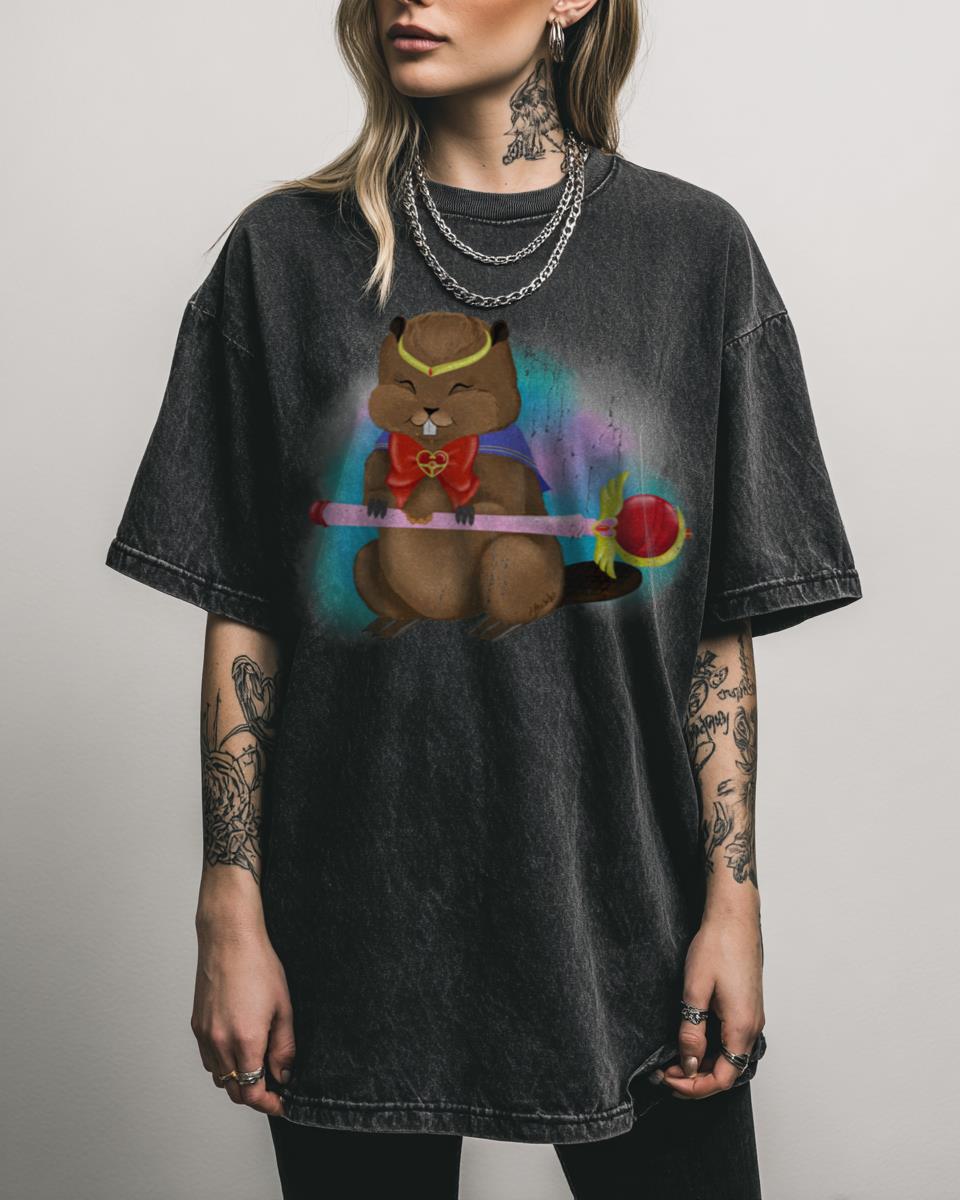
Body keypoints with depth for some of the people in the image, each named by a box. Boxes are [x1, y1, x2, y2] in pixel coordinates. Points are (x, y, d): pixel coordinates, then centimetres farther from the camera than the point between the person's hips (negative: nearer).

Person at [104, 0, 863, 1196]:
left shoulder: (693, 247, 2)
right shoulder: (288, 251, 2)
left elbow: (722, 626, 2)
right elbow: (243, 618, 1)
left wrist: (733, 898, -2)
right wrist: (231, 914, -2)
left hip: (626, 920, 0)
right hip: (356, 937, 0)